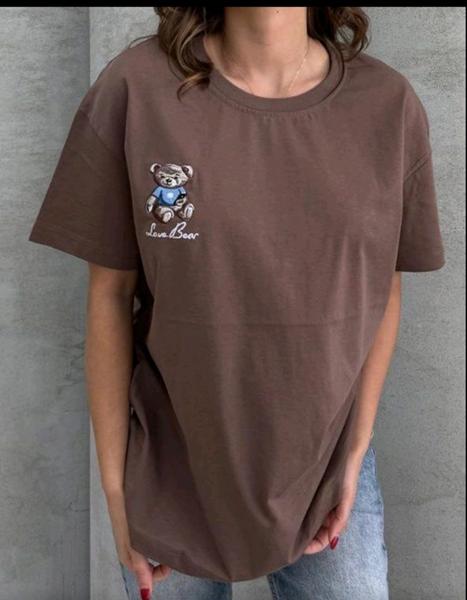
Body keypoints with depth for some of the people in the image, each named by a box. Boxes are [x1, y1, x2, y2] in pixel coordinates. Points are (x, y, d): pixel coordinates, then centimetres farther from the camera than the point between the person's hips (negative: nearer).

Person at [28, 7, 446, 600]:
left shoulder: (389, 105, -9)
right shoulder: (135, 88, -13)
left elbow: (382, 289, 1)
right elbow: (110, 296, -8)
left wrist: (356, 451, -1)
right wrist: (115, 485, -4)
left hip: (326, 463, 2)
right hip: (171, 470, 0)